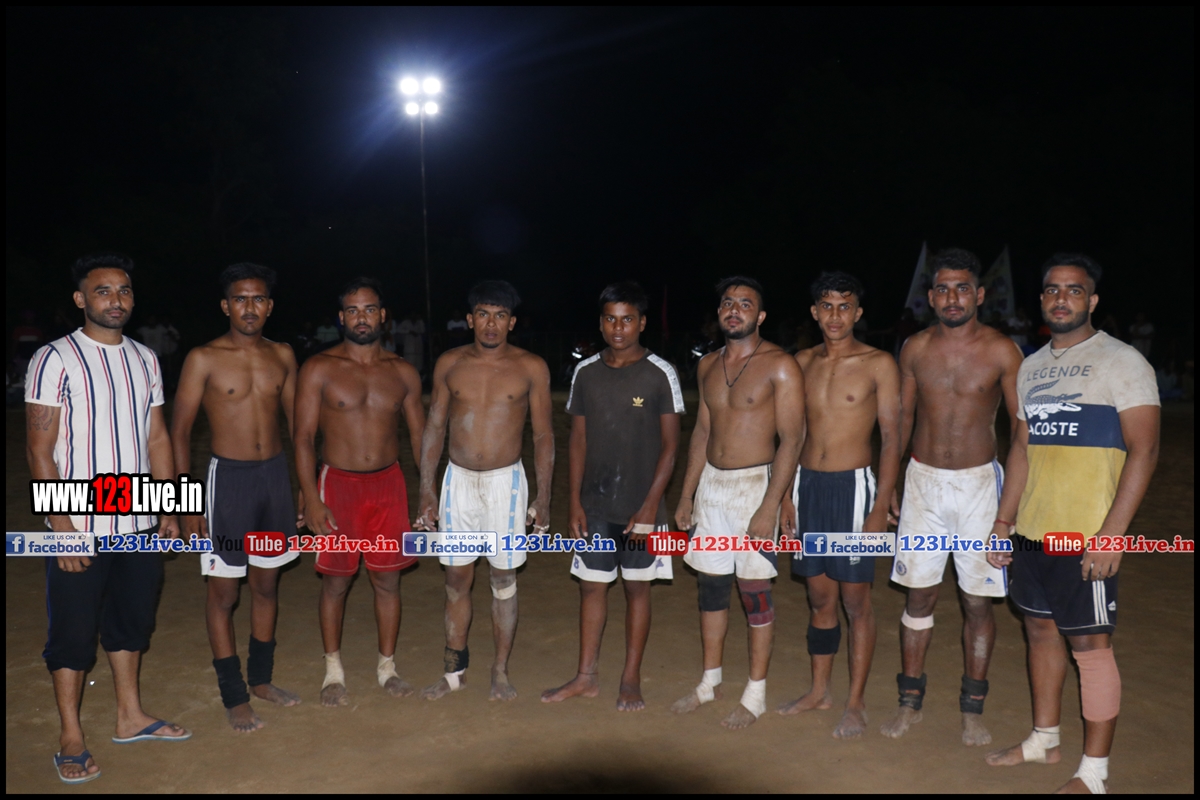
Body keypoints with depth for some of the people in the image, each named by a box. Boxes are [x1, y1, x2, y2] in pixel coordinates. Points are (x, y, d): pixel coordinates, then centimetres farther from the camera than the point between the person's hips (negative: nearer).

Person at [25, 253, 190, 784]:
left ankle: (130, 717, 32)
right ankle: (71, 739, 20)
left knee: (131, 620, 17)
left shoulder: (144, 358, 9)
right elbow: (39, 450, -11)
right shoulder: (55, 359, -9)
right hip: (81, 527, -6)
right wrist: (63, 526, -16)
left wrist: (168, 510, 10)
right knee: (73, 632, 5)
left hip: (138, 523, 6)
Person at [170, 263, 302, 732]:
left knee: (267, 585, 15)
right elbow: (180, 432, -6)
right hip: (228, 478, -4)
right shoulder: (204, 359, -7)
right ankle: (234, 697, 17)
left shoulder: (282, 356, 5)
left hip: (276, 475, 4)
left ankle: (261, 679, 31)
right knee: (223, 593, 3)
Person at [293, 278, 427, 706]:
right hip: (337, 483, -2)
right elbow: (303, 436, -6)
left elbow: (419, 434, 9)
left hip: (388, 484, 2)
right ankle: (333, 670, 24)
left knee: (387, 580, 8)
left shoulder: (403, 372, 4)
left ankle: (387, 665, 24)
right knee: (335, 581, 7)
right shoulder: (319, 369, -4)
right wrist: (311, 498, -14)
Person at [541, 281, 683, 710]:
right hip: (595, 505, 3)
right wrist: (574, 502, 3)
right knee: (591, 586, 10)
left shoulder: (660, 374, -7)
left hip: (640, 506, -3)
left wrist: (650, 506, -12)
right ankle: (586, 676, 24)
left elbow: (669, 445, -7)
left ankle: (631, 679, 22)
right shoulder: (585, 372, 3)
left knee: (637, 587, 8)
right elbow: (578, 439, 7)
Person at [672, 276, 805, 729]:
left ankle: (756, 695, 16)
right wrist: (687, 495, 14)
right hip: (710, 483, 6)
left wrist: (770, 507, -19)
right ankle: (710, 682, 28)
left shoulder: (779, 366, -10)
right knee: (711, 585, 13)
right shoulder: (708, 365, 10)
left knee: (754, 591, 1)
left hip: (754, 484, -6)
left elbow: (792, 438, -14)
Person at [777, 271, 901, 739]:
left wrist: (881, 506, -13)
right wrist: (787, 495, 8)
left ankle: (856, 704, 14)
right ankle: (819, 690, 27)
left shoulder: (878, 365, -5)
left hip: (852, 486, -4)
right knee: (819, 596, 13)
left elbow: (891, 438, -7)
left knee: (855, 599, 2)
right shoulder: (803, 363, 9)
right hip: (807, 484, 4)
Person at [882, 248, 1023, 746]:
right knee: (919, 594, 8)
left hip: (979, 483, -2)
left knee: (978, 602, 5)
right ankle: (910, 701, 21)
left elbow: (1023, 426, -3)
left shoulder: (1001, 351, -6)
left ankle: (972, 709, 21)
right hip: (923, 481, 2)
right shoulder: (916, 348, 3)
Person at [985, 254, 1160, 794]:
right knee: (1041, 631, 16)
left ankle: (1094, 774, 14)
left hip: (1086, 537, -7)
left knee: (1090, 646, 1)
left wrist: (1111, 536, -19)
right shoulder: (1032, 366, 13)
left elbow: (1143, 451, -13)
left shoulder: (1121, 361, -8)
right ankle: (1044, 739, 33)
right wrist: (1004, 520, 13)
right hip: (1030, 531, 7)